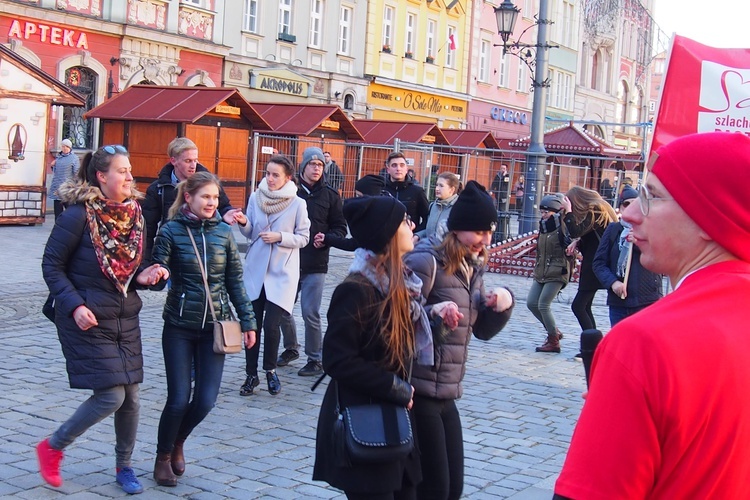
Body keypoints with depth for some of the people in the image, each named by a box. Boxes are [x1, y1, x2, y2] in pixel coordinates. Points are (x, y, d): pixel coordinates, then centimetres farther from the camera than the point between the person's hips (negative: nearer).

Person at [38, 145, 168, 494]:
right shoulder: (79, 214, -14)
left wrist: (144, 276, -5)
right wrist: (74, 306, -19)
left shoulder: (133, 213, 5)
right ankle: (52, 447, 14)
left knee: (130, 397, 8)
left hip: (126, 318, 6)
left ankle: (124, 466, 28)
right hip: (88, 321, -6)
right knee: (110, 396, -9)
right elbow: (51, 265, -9)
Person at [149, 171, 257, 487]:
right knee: (179, 399, -4)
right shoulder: (170, 231, -6)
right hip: (180, 327, -2)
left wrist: (247, 320, 6)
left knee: (205, 400, -1)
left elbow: (234, 280, 7)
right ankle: (163, 456, 23)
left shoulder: (223, 232, 2)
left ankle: (178, 442, 31)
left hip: (214, 327, 2)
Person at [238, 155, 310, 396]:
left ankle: (270, 370, 18)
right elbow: (250, 233, 7)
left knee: (271, 324, -7)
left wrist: (280, 237, -16)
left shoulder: (297, 203, -8)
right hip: (255, 270, 3)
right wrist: (243, 224, -14)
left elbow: (303, 238, -2)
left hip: (282, 273, -3)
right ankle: (251, 374, 19)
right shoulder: (255, 197, 0)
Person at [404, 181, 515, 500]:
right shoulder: (427, 262, -14)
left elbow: (482, 330, 16)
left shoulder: (472, 268, 12)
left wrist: (502, 305, -2)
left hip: (447, 395, 8)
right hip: (417, 393, -8)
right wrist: (433, 312, -33)